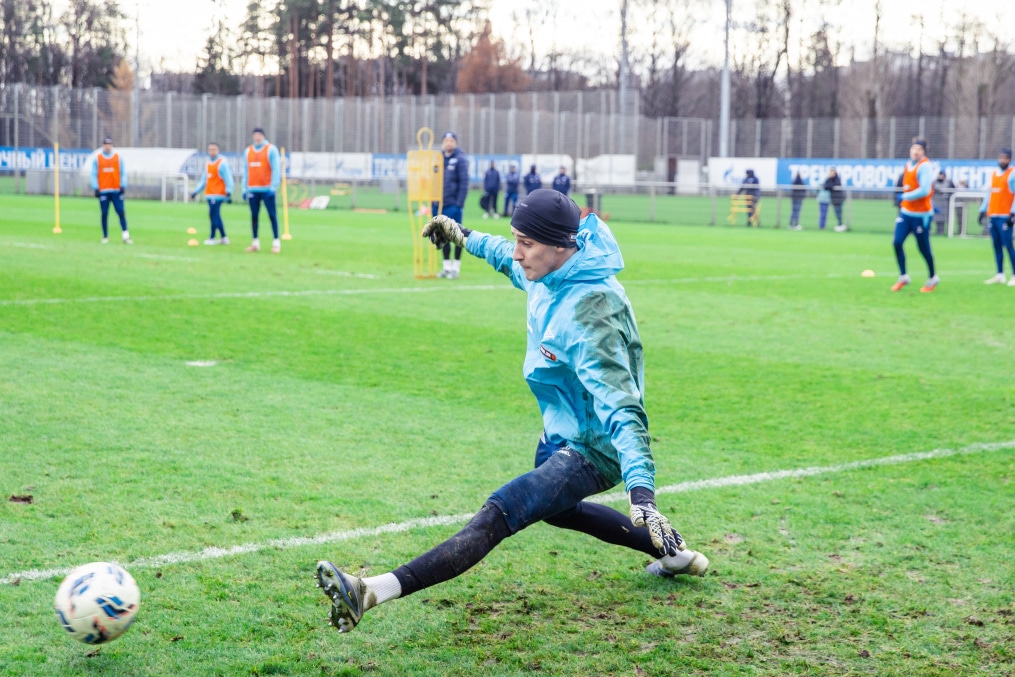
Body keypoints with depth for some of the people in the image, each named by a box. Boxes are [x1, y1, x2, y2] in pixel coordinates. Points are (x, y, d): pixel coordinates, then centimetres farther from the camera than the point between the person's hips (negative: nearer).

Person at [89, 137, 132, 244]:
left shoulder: (118, 157, 7)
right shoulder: (97, 158, 6)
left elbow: (123, 173, 7)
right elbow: (94, 174, 4)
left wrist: (123, 186, -4)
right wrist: (96, 188, -5)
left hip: (116, 190, 0)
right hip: (103, 190, 0)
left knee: (121, 212, -6)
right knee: (104, 214, 2)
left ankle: (126, 236, -8)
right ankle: (105, 237, 8)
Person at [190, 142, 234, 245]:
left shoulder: (222, 163, -8)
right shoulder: (208, 163, 15)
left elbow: (228, 178, -13)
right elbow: (204, 179, 22)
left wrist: (228, 192, -22)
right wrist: (196, 191, 18)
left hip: (217, 194, -8)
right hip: (210, 194, 8)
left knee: (214, 215, -9)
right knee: (216, 216, 9)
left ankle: (212, 238, -4)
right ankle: (223, 238, 15)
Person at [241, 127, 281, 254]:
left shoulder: (271, 149, -1)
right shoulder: (248, 150, 14)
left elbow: (276, 169, -6)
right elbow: (246, 171, 16)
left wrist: (273, 187, -13)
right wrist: (244, 188, 11)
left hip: (267, 189, -4)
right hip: (253, 189, 4)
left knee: (272, 215, -5)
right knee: (254, 216, 4)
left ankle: (276, 242, -4)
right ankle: (255, 243, 10)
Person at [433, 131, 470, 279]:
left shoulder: (460, 159, -5)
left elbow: (464, 182, -9)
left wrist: (459, 203, -15)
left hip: (453, 204, -6)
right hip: (438, 204, 6)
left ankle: (456, 268, 5)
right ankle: (447, 267, 18)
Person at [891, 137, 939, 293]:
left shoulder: (924, 166, -16)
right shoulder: (909, 165, 9)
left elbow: (924, 191, -25)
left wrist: (904, 196, -17)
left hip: (921, 215, -7)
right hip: (906, 212, 7)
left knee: (924, 248, 3)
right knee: (897, 242, -2)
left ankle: (932, 279, 22)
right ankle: (903, 277, 11)